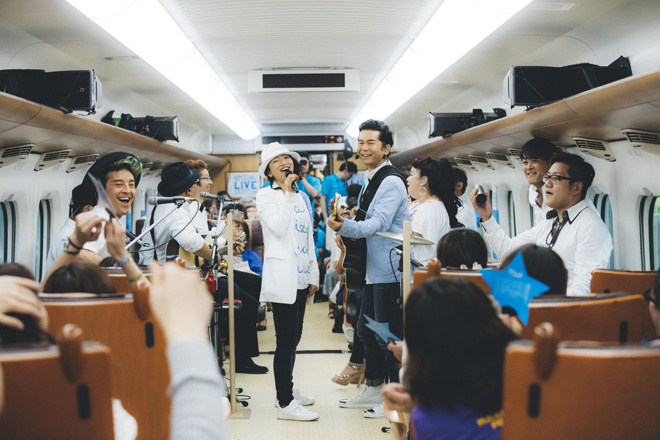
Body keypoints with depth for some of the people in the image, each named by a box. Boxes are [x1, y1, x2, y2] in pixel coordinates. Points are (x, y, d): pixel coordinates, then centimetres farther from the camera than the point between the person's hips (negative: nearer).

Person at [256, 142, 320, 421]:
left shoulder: (300, 197, 17)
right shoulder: (266, 195, -3)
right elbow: (279, 228, -19)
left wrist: (313, 275, 17)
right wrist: (286, 192, -14)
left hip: (300, 277, 7)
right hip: (282, 276, -7)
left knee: (293, 337, 15)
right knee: (286, 339, -7)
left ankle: (287, 389, 27)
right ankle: (285, 403, -2)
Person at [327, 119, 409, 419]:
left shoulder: (391, 182, -14)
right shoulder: (370, 181, 16)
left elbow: (378, 223, -25)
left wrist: (344, 226, -39)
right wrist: (345, 231, 11)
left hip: (389, 271, -10)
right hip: (373, 270, 10)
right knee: (366, 330, 18)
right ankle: (374, 390, 32)